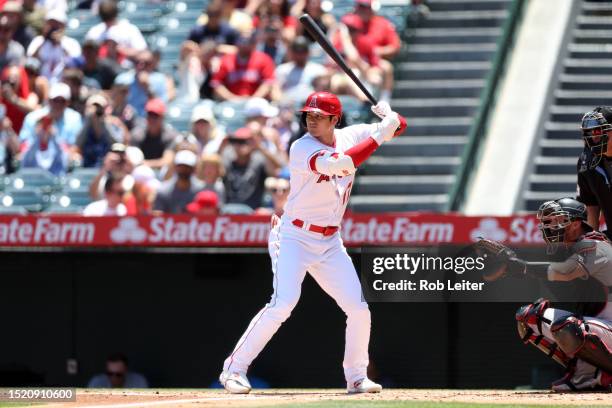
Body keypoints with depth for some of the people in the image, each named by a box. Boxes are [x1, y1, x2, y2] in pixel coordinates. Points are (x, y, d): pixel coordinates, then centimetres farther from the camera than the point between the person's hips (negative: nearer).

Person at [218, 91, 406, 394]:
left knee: (359, 309, 1)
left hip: (330, 244, 6)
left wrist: (390, 117, -15)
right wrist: (379, 135, -29)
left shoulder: (350, 136, 4)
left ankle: (356, 377, 17)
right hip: (294, 237, -6)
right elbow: (340, 164, -33)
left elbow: (399, 126, 10)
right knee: (283, 304, -21)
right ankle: (234, 369, -14)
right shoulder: (302, 150, -16)